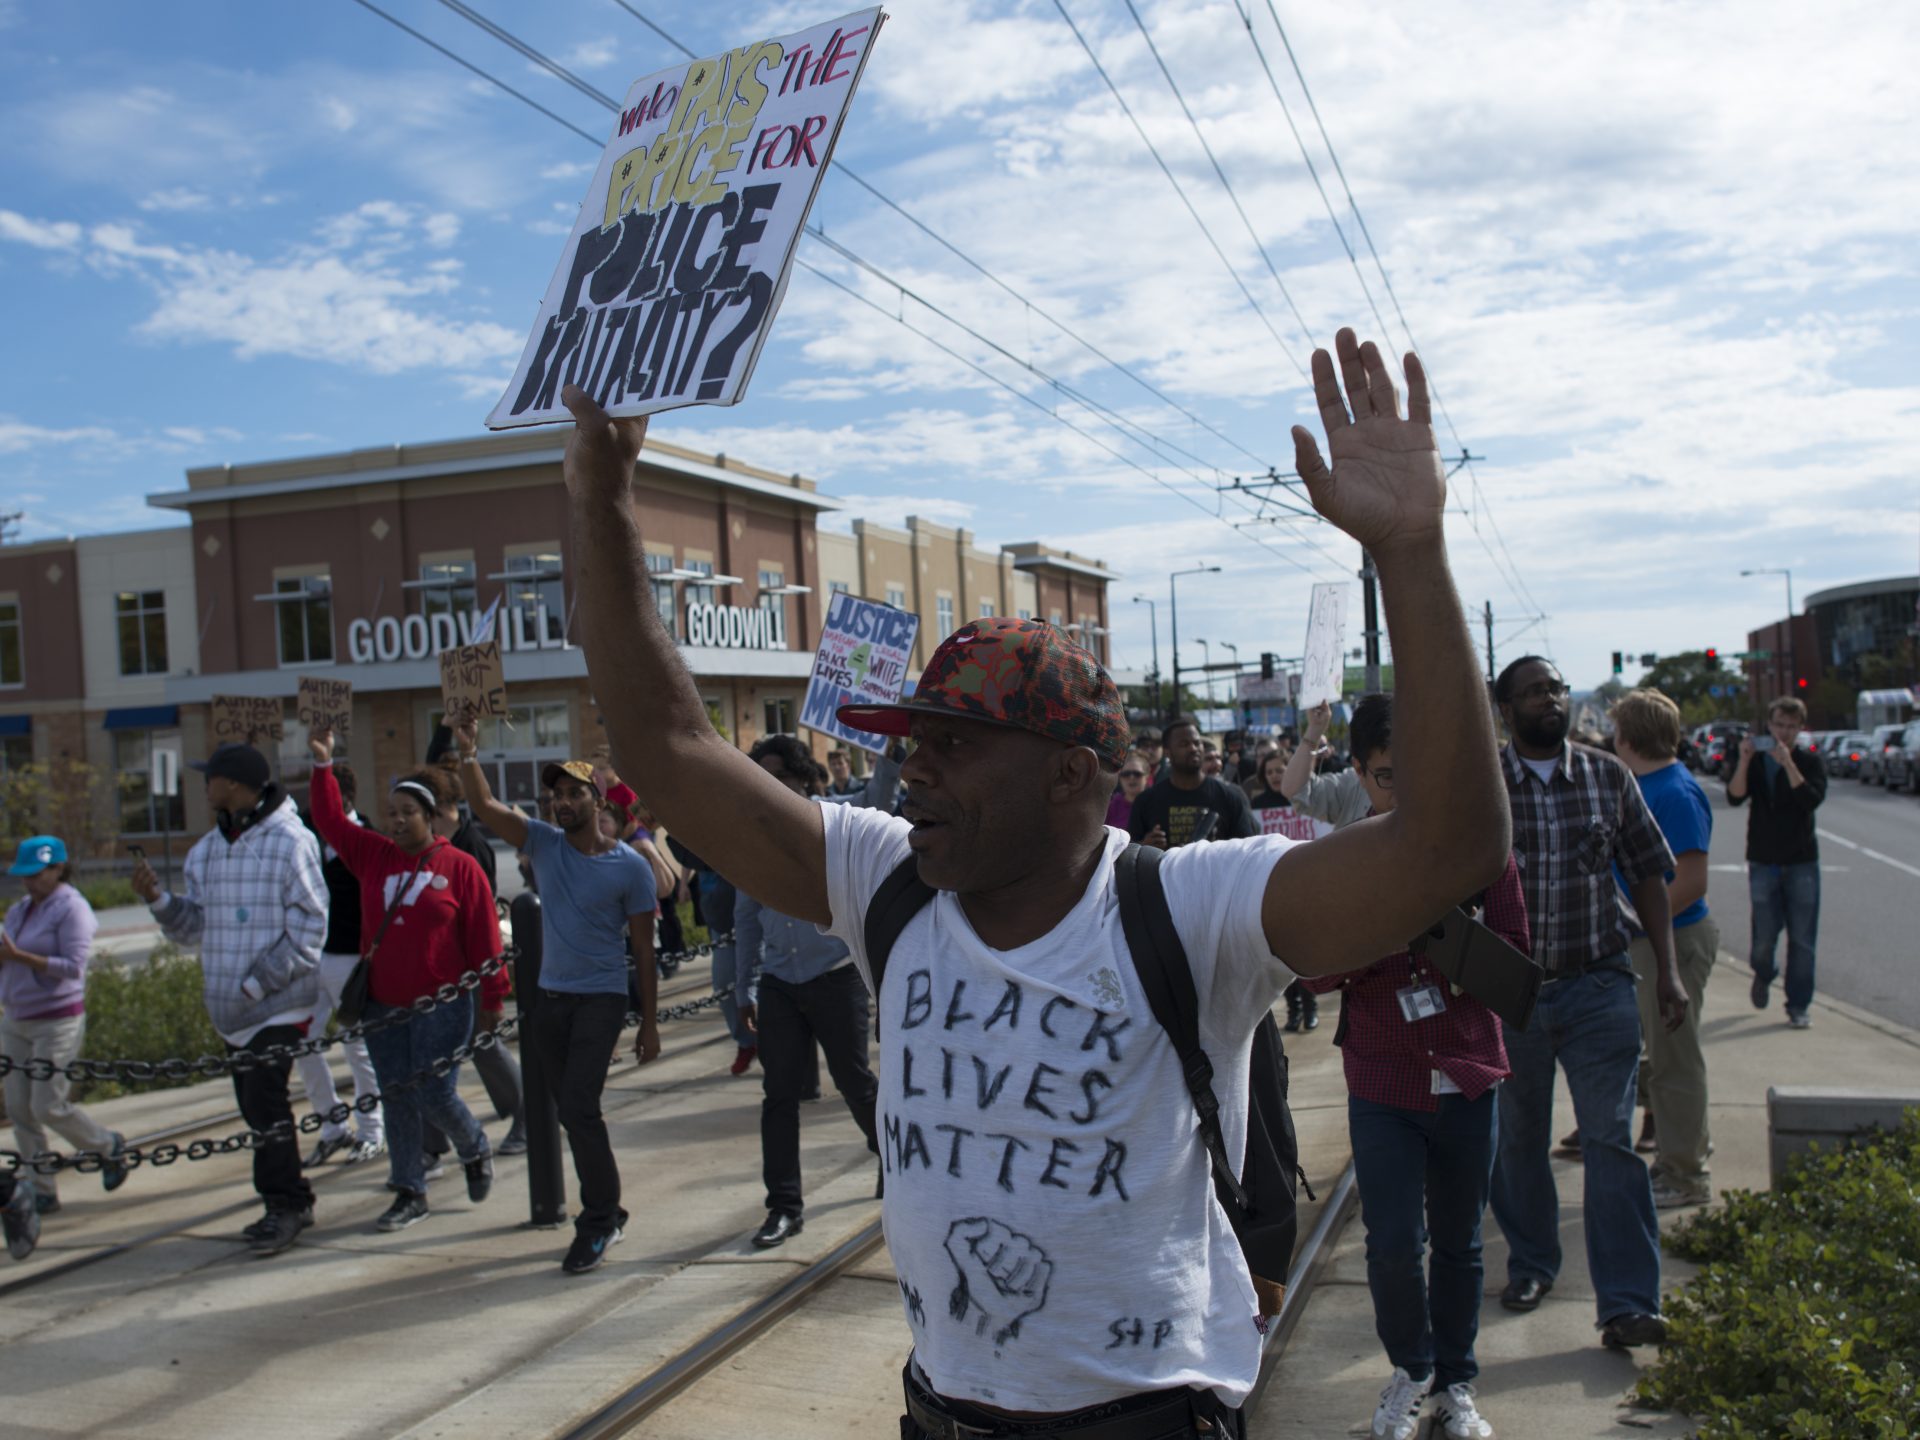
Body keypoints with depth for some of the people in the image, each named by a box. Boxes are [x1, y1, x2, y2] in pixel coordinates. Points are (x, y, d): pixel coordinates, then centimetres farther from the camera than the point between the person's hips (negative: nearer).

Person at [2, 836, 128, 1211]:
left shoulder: (71, 908, -11)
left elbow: (74, 966, -20)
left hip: (57, 1021, -8)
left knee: (49, 1107, -7)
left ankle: (109, 1146, 19)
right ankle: (43, 1191, 14)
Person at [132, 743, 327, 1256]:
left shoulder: (290, 842, -11)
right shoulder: (208, 849, 12)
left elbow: (308, 929, -14)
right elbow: (195, 925, 13)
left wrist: (257, 982, -17)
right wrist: (159, 900, -5)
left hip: (281, 1005, -7)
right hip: (230, 1007, 7)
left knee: (266, 1103, -9)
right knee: (255, 1107, 12)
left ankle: (284, 1204, 3)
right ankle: (289, 1200, 23)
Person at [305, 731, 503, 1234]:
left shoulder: (459, 866, -6)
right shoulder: (373, 855, 7)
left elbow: (484, 937, -5)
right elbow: (331, 820, 9)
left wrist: (492, 998, -4)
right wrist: (323, 767, -1)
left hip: (442, 1006, -5)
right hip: (383, 1005, 5)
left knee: (436, 1095, -6)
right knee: (397, 1099, 7)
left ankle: (475, 1150, 26)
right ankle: (410, 1195, 18)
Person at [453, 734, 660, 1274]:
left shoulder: (630, 867, -7)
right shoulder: (545, 844, 3)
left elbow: (644, 949, -4)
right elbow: (485, 807, -8)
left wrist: (649, 1022, -3)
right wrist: (468, 755, -23)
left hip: (600, 998, -5)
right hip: (549, 997, 5)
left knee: (578, 1107, -15)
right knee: (573, 1112, 12)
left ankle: (599, 1219, 1)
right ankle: (604, 1214, 27)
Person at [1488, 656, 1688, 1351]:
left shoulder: (1609, 777, 4)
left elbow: (1648, 874, 9)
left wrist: (1667, 971, 5)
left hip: (1598, 986, 1)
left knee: (1610, 1139, -4)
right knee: (1517, 1139, 12)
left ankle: (1627, 1302, 2)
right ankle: (1530, 1262, 32)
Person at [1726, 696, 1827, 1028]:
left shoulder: (1810, 761, 1)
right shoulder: (1753, 759, 4)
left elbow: (1812, 799, -17)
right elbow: (1735, 797, -11)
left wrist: (1787, 762, -24)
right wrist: (1744, 761, -22)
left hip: (1802, 862, 0)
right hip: (1763, 862, 0)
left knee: (1801, 939, -1)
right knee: (1765, 936, -1)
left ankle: (1798, 1006, 10)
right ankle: (1763, 975, 31)